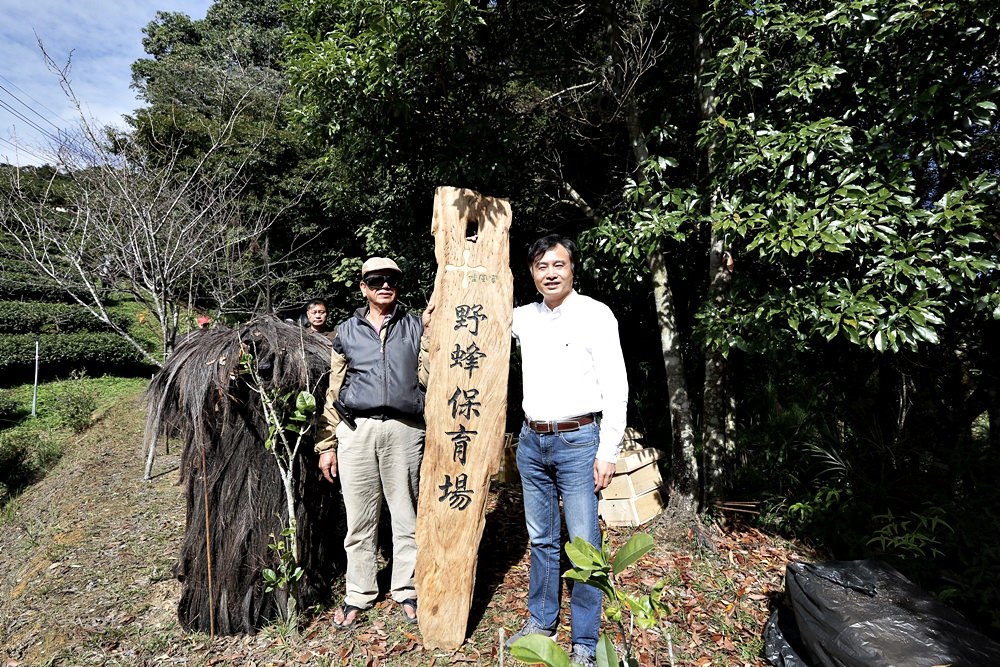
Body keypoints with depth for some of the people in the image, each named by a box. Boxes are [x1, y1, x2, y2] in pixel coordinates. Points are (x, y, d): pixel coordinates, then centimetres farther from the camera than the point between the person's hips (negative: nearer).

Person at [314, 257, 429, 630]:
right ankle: (359, 594, 25)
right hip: (356, 430, 1)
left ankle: (406, 590, 24)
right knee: (359, 518, 8)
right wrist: (326, 445, 8)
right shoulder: (347, 332, 12)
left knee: (406, 514, 8)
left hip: (403, 429, 0)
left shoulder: (414, 326, 10)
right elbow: (333, 392, 12)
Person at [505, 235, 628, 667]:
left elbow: (615, 387, -8)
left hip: (578, 441, -5)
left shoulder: (595, 314, -7)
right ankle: (541, 621, 33)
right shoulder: (523, 318, 7)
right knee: (541, 539, 16)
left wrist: (608, 451, -11)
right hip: (531, 441, 5)